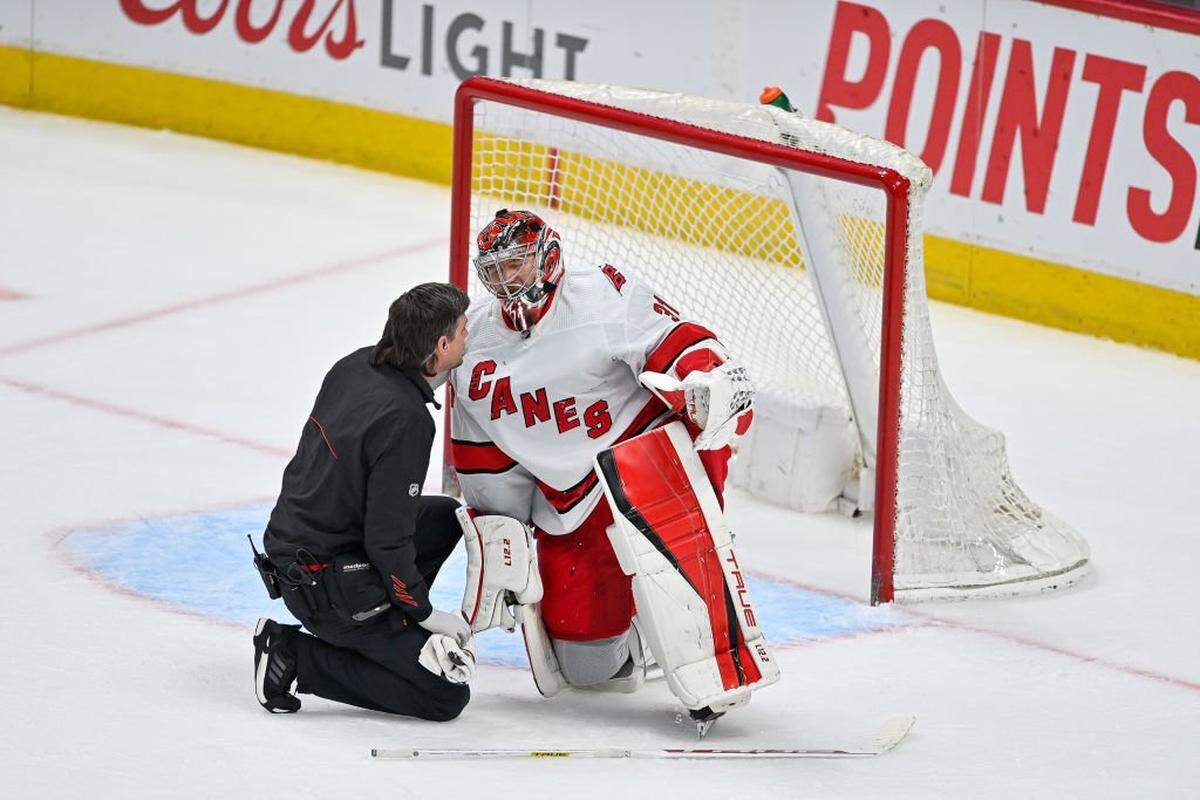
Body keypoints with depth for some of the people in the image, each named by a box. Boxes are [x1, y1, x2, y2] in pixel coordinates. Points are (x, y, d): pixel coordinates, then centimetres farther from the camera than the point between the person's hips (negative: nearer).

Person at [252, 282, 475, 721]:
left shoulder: (357, 364, -2)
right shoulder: (406, 421, -25)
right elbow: (387, 541, -22)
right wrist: (424, 613, -9)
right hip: (323, 583, -9)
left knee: (445, 518, 25)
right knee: (447, 696, -7)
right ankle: (294, 657, -4)